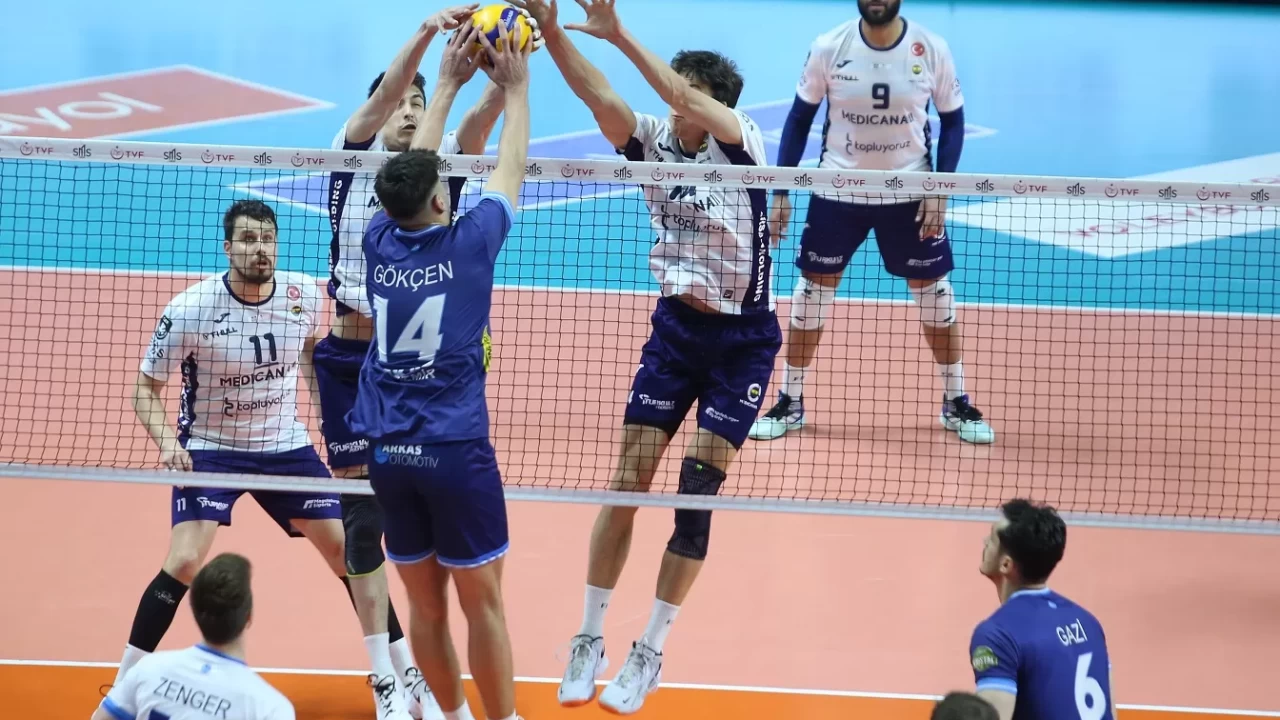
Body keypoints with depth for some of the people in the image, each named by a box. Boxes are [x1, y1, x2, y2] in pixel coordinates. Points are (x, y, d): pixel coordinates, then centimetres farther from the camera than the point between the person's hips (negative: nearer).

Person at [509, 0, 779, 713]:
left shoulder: (743, 142, -13)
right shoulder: (655, 142, -5)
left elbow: (689, 102, -33)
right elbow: (599, 96, -22)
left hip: (743, 338, -3)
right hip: (676, 326, 3)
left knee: (698, 493, -5)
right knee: (628, 481, -1)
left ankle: (650, 654, 6)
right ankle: (590, 639, 10)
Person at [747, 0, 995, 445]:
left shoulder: (932, 50, -10)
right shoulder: (828, 48, -9)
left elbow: (952, 121, 1)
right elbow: (800, 119, 1)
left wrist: (940, 191, -9)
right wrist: (780, 193, -2)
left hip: (910, 194, 0)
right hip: (836, 191, 0)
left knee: (936, 297, 5)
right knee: (810, 295, 2)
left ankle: (956, 403, 21)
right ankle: (789, 403, 16)